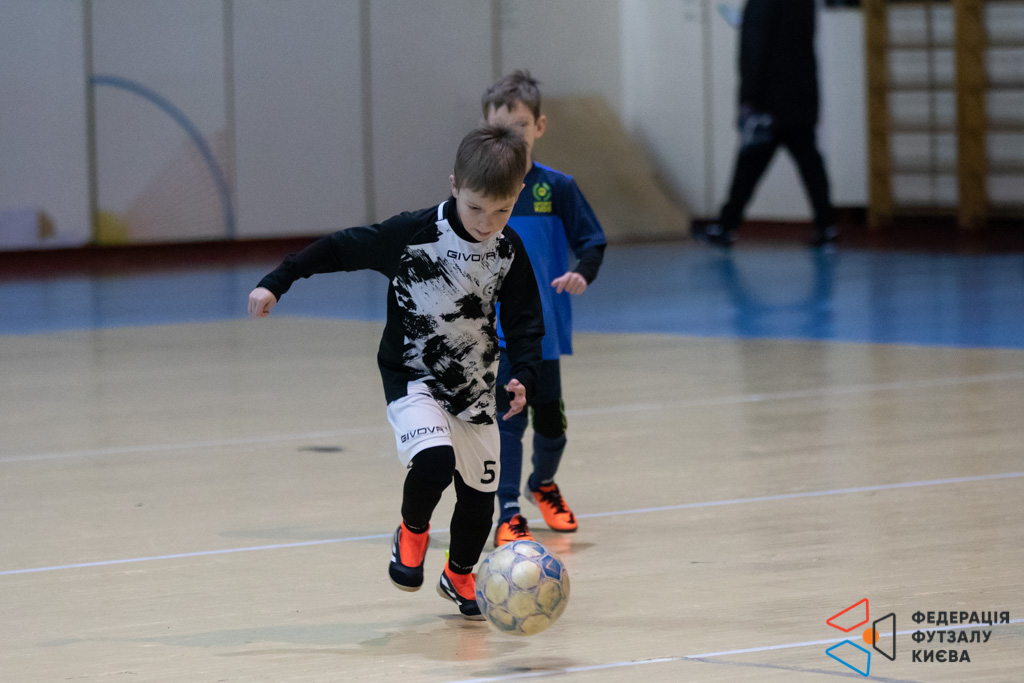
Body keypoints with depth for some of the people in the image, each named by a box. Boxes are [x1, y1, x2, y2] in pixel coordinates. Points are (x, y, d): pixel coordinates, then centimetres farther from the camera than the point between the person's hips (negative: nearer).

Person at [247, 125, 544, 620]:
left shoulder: (509, 252, -8)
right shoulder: (413, 233, -18)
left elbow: (524, 322, 0)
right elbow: (342, 248, -9)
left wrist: (523, 376, -17)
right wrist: (276, 283, -10)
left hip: (475, 387, 4)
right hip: (413, 378, -4)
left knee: (479, 493, 6)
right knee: (434, 460, -29)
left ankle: (459, 576, 35)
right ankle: (412, 533, 3)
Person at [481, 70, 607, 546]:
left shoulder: (556, 187, -1)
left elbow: (591, 241, 2)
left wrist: (583, 273, -15)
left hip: (543, 326, 2)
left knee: (551, 419, 12)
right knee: (508, 416, -10)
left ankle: (543, 484, 41)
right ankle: (508, 513, -3)